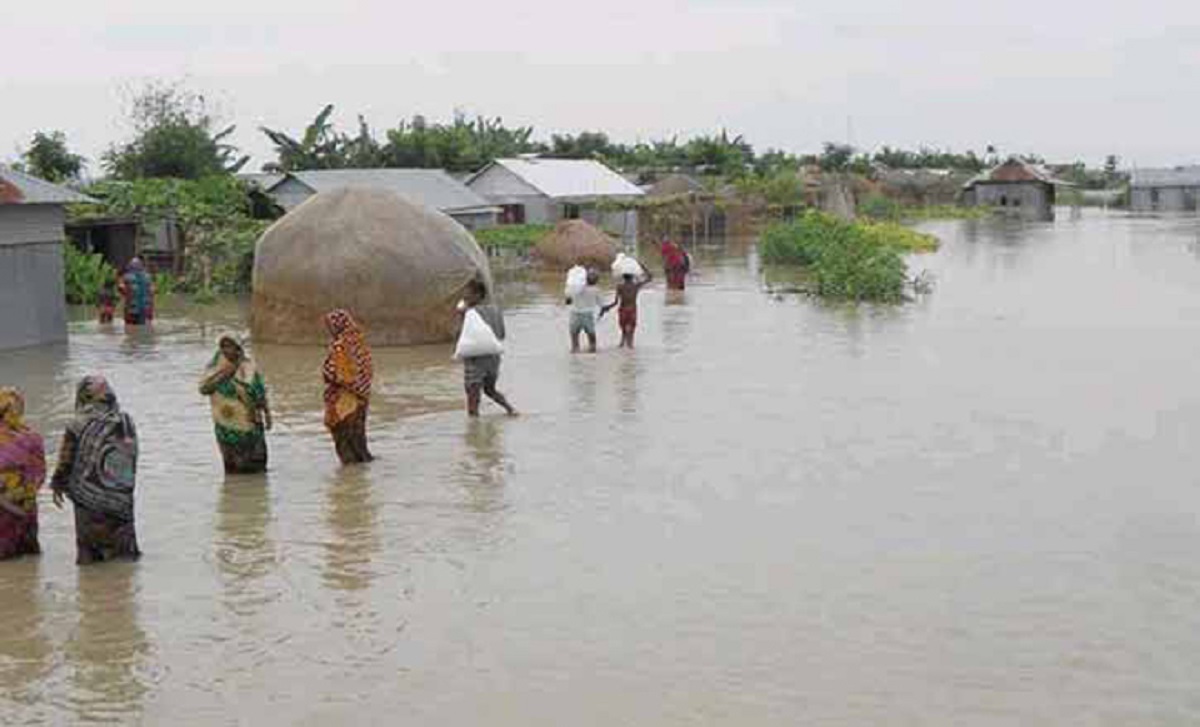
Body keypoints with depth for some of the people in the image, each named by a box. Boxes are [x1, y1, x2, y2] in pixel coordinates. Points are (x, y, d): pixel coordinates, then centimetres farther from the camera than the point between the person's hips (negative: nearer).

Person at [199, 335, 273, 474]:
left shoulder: (248, 366, 0)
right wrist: (222, 375, -19)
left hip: (249, 418, 1)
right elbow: (203, 389, -11)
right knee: (233, 460, 0)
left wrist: (267, 413, 2)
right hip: (228, 421, -1)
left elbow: (260, 391, 4)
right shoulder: (215, 367, -2)